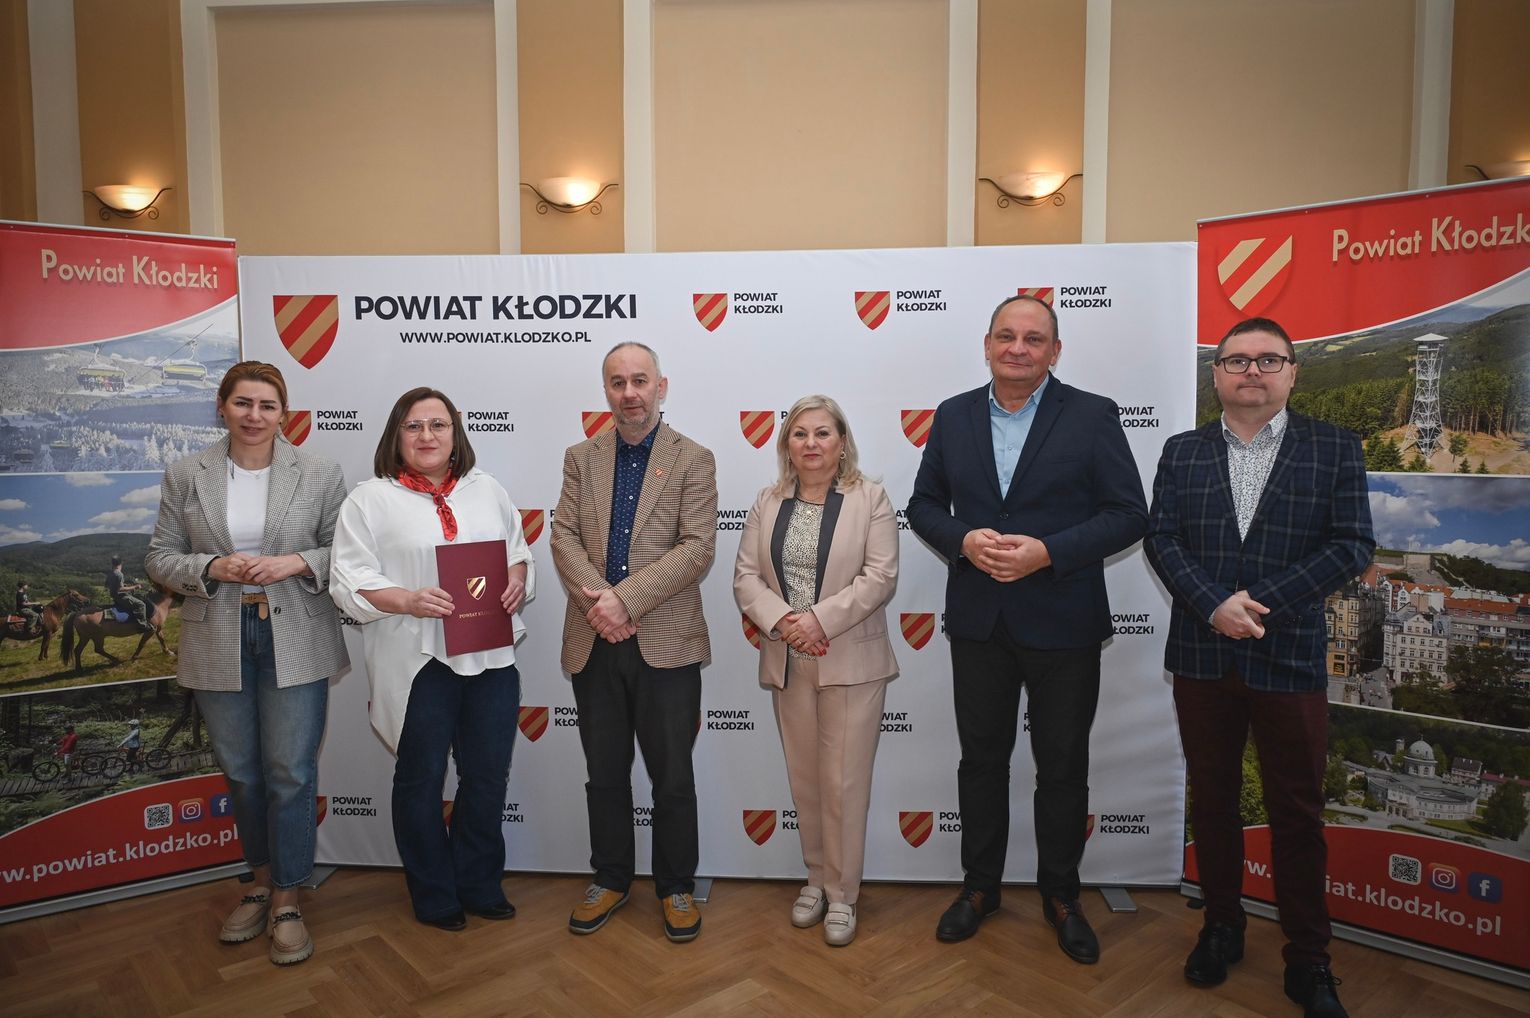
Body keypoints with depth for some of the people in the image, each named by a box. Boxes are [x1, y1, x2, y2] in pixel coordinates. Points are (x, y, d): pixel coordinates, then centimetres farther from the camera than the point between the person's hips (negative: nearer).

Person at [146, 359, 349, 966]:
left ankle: (287, 899, 17)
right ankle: (261, 881, 34)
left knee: (290, 773, 0)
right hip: (218, 646, 2)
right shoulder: (185, 477, 3)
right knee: (240, 774, 14)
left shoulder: (319, 475, -2)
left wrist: (297, 562, -17)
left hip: (295, 644, -2)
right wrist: (213, 568, -14)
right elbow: (160, 559, 5)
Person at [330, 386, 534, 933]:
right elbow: (350, 580, -7)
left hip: (491, 657, 4)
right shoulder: (370, 499, -2)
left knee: (488, 775, 12)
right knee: (421, 779, 11)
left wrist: (518, 579, -7)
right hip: (418, 662, -3)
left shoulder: (487, 490, 11)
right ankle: (433, 895, 30)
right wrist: (408, 601, -22)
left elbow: (520, 553, 15)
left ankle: (479, 884, 32)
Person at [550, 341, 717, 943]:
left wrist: (625, 598, -18)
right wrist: (595, 599, -15)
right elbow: (564, 536, 2)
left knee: (672, 778, 8)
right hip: (594, 644, 3)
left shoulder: (693, 460, -1)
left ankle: (676, 887, 26)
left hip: (665, 644, -3)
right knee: (604, 774, 16)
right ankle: (610, 879, 34)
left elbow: (698, 548, -11)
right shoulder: (581, 459, 10)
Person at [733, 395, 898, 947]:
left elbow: (880, 577, -11)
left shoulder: (870, 498, -3)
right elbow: (746, 576, 3)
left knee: (844, 782, 3)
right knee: (804, 778, 14)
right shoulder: (768, 503, 8)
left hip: (852, 662, -3)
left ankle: (841, 893, 19)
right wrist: (780, 620, -14)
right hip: (787, 663, 4)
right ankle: (816, 878, 32)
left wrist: (821, 618, -19)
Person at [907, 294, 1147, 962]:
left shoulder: (1093, 416, -4)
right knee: (981, 757, 14)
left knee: (1063, 766, 11)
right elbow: (923, 504, 7)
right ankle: (979, 885, 33)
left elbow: (1128, 513, -7)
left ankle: (1060, 895, 32)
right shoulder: (953, 416, 5)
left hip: (1063, 625, -2)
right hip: (979, 622, 3)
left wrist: (1048, 552, -20)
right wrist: (963, 541, -13)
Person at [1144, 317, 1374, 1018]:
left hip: (1290, 658, -2)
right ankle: (1221, 926, 31)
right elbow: (1161, 538, -1)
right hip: (1201, 656, 2)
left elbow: (1352, 545, -6)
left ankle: (1308, 961, 23)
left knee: (1297, 813, 8)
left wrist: (1263, 602, -16)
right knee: (1212, 800, 14)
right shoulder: (1183, 452, 6)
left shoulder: (1334, 449, 1)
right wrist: (1215, 605, -16)